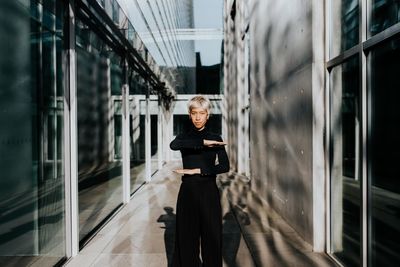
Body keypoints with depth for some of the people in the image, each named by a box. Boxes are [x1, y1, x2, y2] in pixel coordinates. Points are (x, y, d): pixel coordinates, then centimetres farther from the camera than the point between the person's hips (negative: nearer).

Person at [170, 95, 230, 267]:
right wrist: (203, 142, -24)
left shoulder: (215, 139, 3)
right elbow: (173, 145, -22)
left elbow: (225, 166, -10)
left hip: (209, 192, 0)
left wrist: (198, 171, -16)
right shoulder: (184, 137, 3)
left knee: (211, 236, 6)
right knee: (187, 236, 7)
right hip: (188, 192, 1)